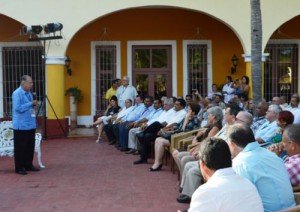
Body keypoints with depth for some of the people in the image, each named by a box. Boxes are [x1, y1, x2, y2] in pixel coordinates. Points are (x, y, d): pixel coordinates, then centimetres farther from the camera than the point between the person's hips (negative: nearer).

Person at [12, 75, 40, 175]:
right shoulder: (17, 93, -14)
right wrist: (31, 104, -18)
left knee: (30, 146, 13)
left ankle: (28, 165, 24)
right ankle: (19, 167, 8)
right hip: (21, 125, -8)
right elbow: (18, 108, -21)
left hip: (31, 124, 8)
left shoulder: (29, 93, 12)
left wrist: (33, 104, 1)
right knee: (20, 147, -1)